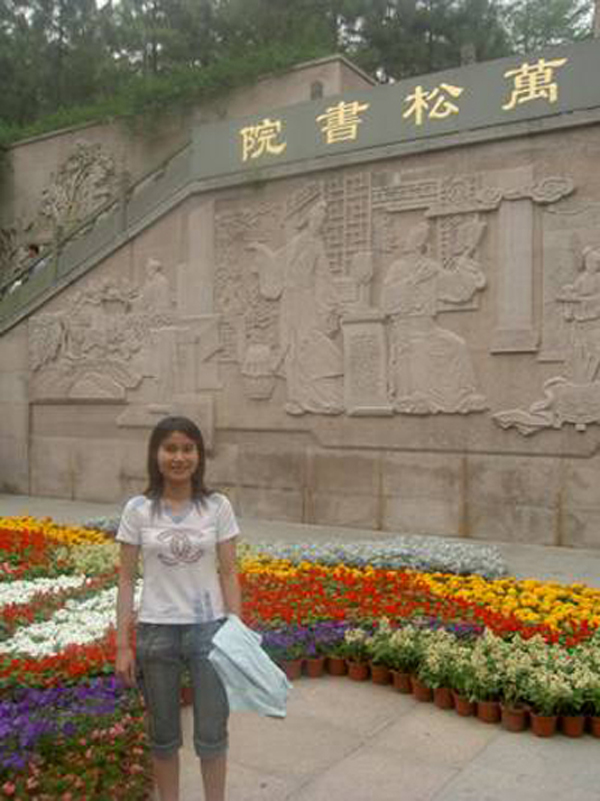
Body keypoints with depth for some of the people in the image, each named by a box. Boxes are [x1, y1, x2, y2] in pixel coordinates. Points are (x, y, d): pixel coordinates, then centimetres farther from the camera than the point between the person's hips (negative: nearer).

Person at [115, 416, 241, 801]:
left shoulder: (217, 506, -4)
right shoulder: (138, 510, -5)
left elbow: (228, 574, -1)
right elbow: (127, 580, -1)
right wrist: (122, 645, -3)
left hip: (209, 629, 0)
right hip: (156, 632, 0)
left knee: (212, 734, 10)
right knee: (164, 735, 15)